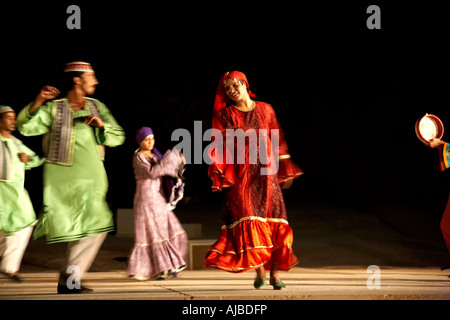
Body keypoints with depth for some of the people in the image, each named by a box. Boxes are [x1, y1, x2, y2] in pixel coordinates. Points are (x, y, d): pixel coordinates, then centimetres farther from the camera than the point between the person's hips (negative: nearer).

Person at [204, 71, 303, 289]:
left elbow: (277, 141, 14)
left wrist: (286, 172, 14)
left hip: (265, 172, 2)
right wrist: (218, 173, -13)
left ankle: (274, 274, 0)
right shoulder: (225, 114, 6)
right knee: (249, 221, -10)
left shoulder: (265, 110, 10)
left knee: (273, 222, -4)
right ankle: (259, 271, -5)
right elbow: (220, 145, 0)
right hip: (241, 174, -1)